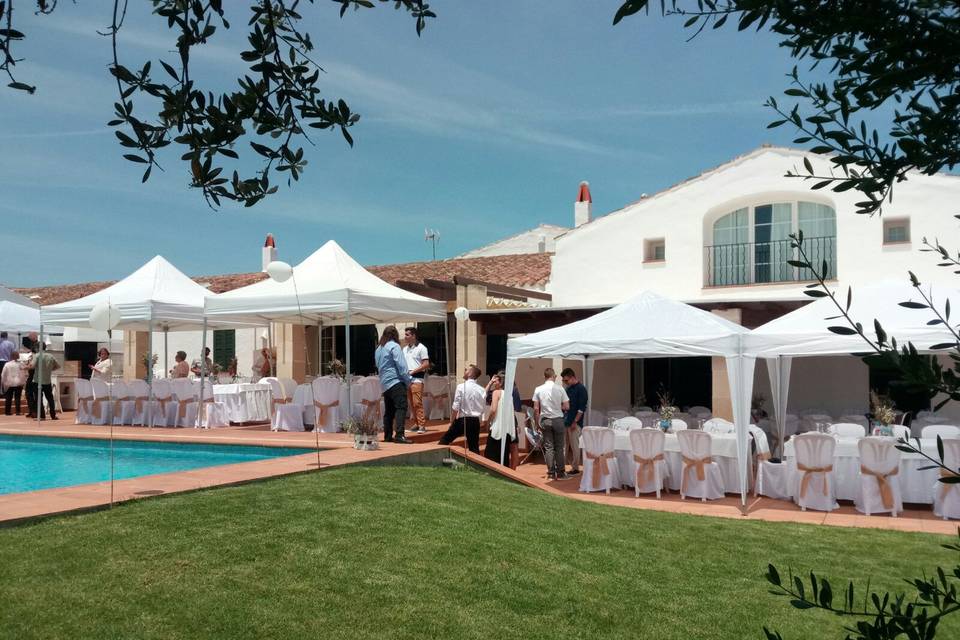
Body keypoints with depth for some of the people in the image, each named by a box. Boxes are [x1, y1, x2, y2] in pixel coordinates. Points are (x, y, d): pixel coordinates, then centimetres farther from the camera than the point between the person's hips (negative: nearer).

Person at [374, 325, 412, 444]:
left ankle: (388, 436, 15)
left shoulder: (378, 349, 18)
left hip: (384, 384, 8)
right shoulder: (394, 346, -5)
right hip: (396, 381, -8)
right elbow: (401, 365, -12)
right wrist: (408, 381, -6)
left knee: (389, 410, 13)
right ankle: (399, 435, -22)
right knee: (401, 407, -12)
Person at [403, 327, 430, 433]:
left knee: (417, 403, -12)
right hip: (407, 379, 7)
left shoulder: (421, 348, -2)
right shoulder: (405, 349, 18)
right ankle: (417, 424, 14)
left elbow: (426, 364, -8)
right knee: (412, 404, 7)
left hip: (416, 379, -7)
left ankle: (422, 425, -10)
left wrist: (413, 371, -13)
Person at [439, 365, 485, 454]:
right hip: (475, 421, 4)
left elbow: (456, 407, -12)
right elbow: (483, 408, 7)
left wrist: (451, 421, 0)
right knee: (474, 447, 12)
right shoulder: (481, 390, 3)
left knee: (444, 440, 12)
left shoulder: (461, 387, -10)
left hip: (462, 420, -4)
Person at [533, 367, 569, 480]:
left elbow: (536, 409, -3)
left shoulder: (538, 389, -4)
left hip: (545, 420, 1)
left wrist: (537, 423, 7)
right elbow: (566, 406, -6)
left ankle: (551, 473, 9)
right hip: (558, 420, -1)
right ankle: (560, 473, 9)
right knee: (559, 447, 7)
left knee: (548, 447, 7)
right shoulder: (560, 388, -7)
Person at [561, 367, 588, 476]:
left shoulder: (581, 389, -9)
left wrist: (575, 421, -16)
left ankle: (575, 468, 5)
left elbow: (582, 408, -14)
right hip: (565, 422, 8)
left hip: (575, 423, -8)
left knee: (574, 445, -3)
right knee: (565, 445, 7)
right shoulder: (568, 389, 15)